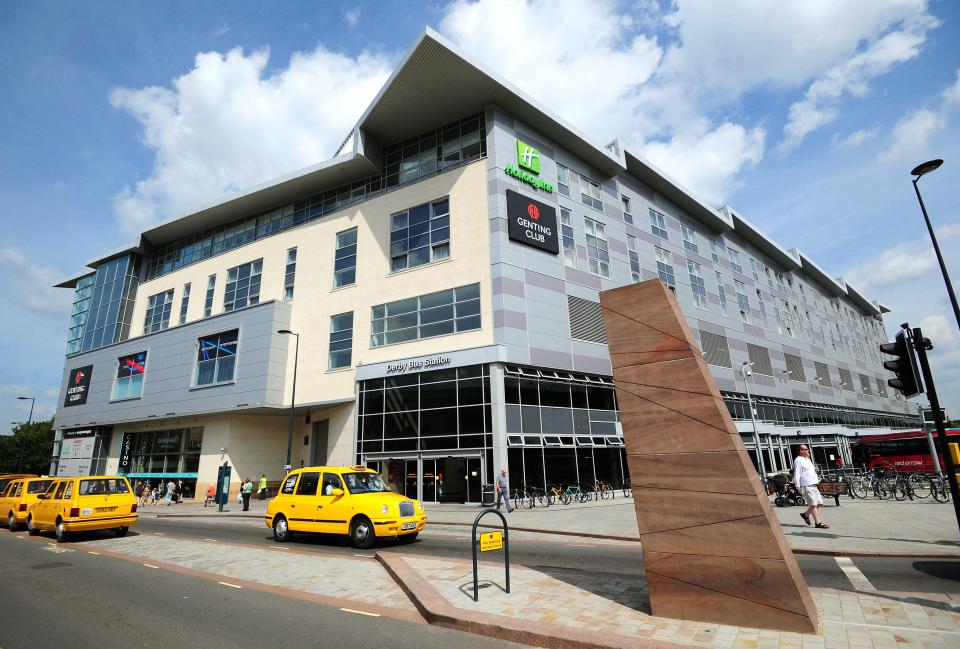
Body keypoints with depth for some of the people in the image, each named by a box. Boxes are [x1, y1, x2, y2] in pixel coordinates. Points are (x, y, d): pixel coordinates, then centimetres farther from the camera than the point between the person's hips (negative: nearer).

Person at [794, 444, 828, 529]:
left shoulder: (807, 459, 19)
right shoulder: (798, 460, -11)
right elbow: (797, 473, -16)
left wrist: (817, 479, 20)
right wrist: (797, 485, -20)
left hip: (813, 485, 9)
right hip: (806, 486, -9)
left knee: (819, 502, 10)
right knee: (813, 504, -7)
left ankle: (806, 514, 25)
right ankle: (818, 522, -2)